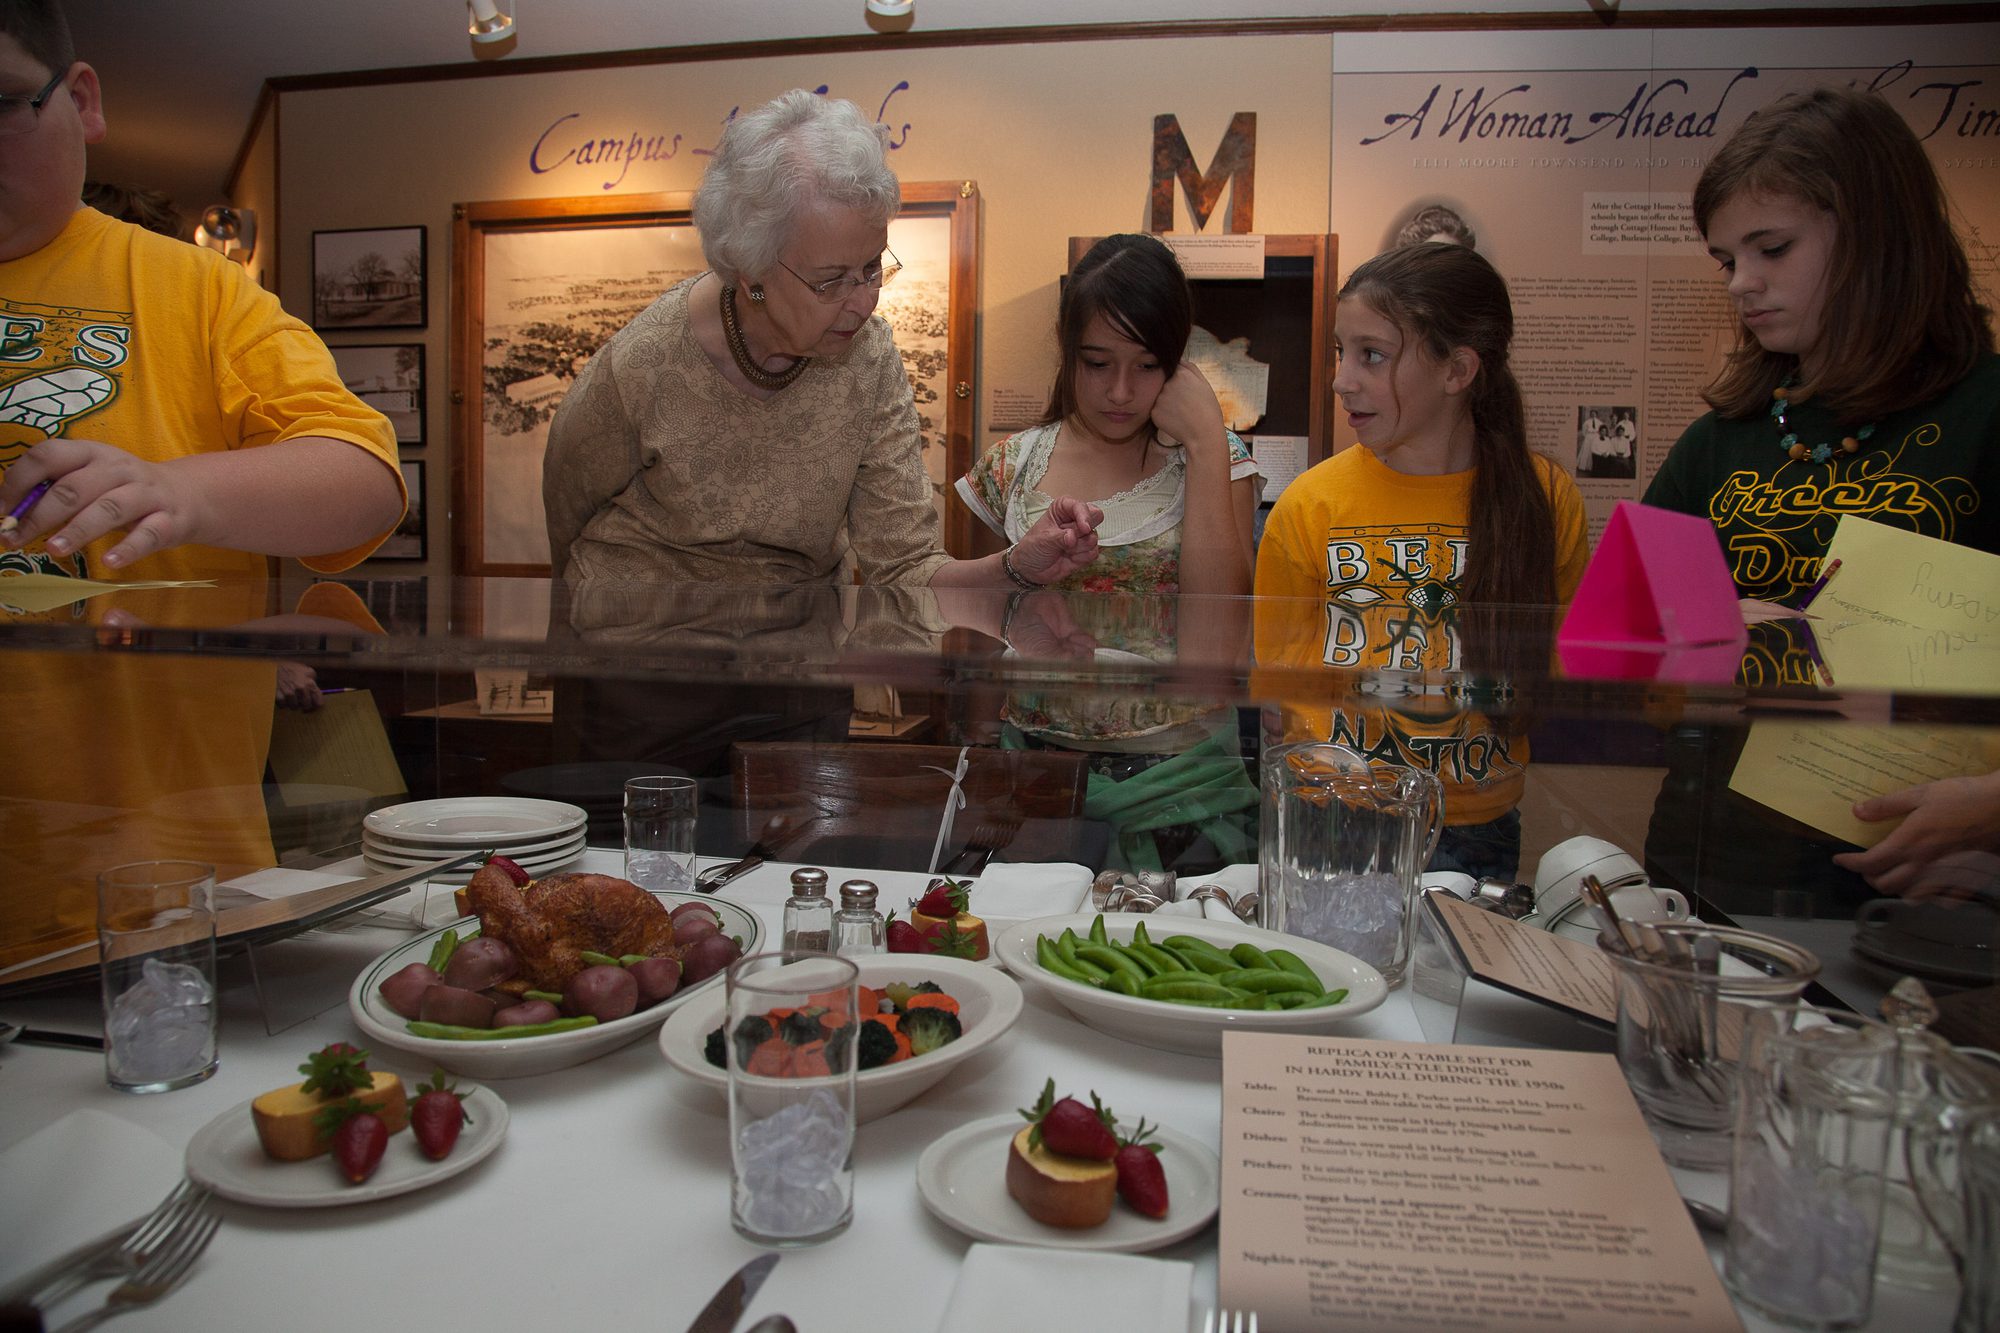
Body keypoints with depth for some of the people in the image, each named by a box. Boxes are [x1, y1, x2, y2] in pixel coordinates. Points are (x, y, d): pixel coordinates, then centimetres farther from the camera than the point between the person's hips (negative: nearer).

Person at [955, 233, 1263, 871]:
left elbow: (1218, 631, -13)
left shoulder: (1215, 461, 4)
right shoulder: (1013, 465, 7)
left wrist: (1206, 440, -11)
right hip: (1033, 768, 1)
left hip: (1178, 785, -1)